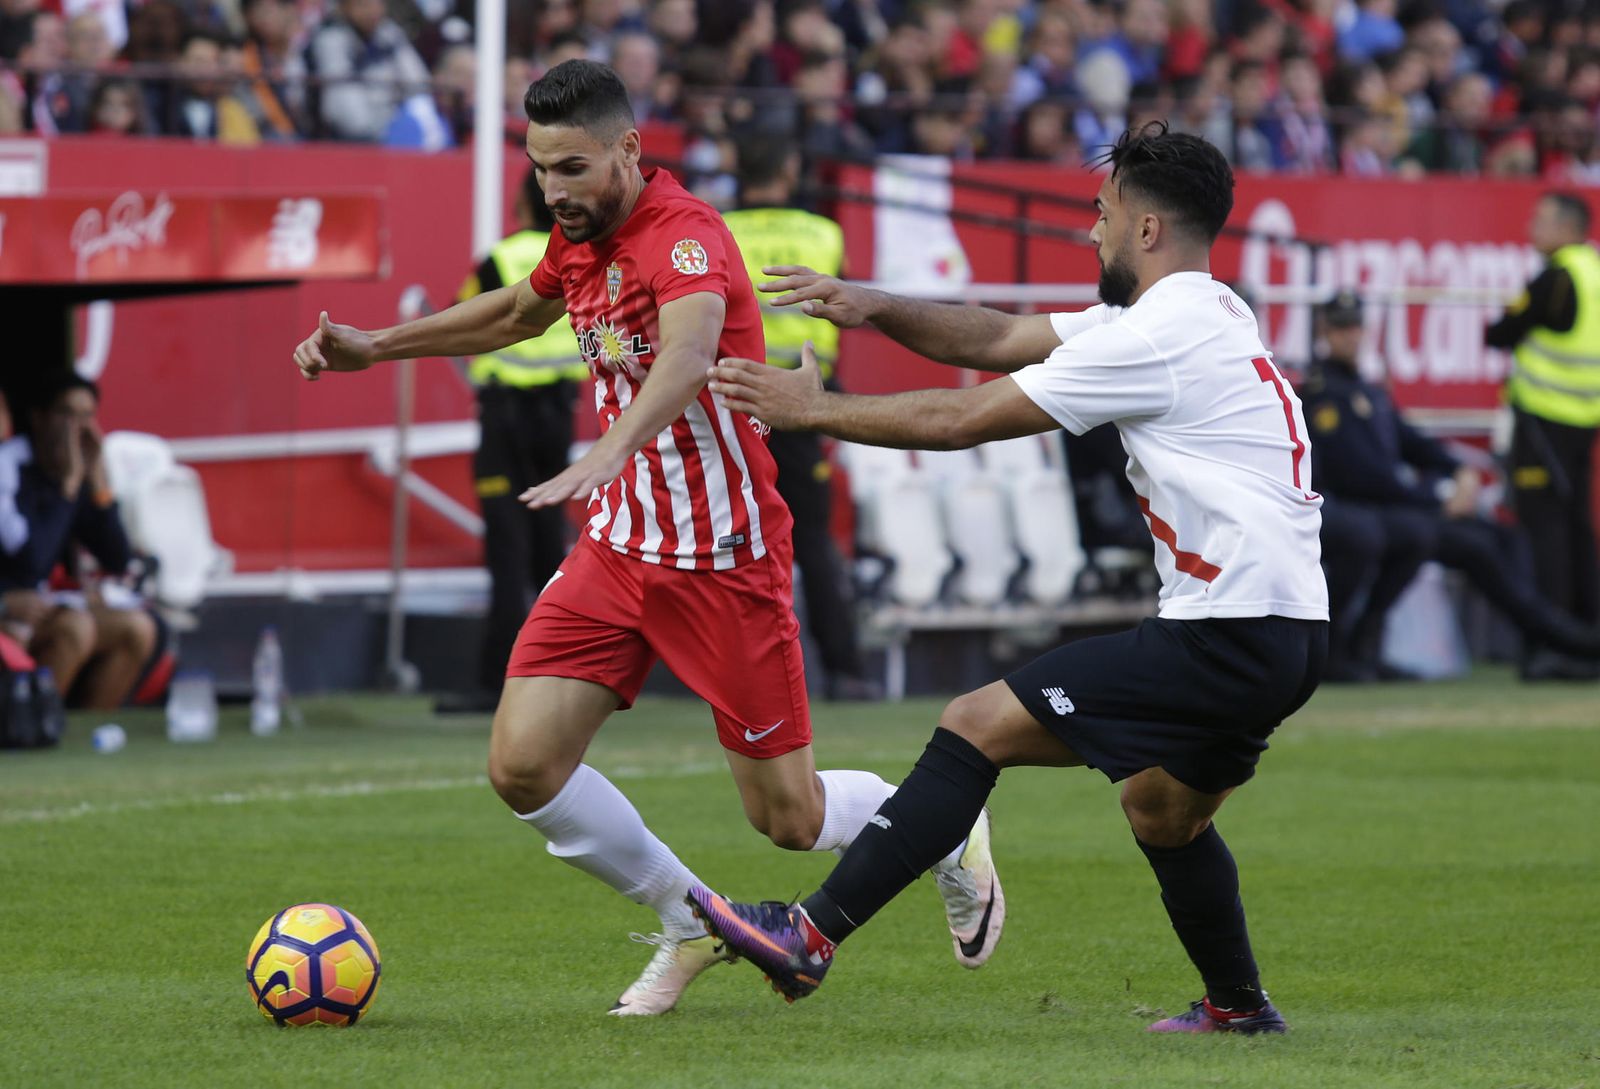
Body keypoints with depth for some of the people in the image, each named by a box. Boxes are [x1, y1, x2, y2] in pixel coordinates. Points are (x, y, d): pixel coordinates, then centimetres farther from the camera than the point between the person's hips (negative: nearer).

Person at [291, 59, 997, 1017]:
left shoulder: (683, 235, -20)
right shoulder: (584, 240, 5)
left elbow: (689, 352, -42)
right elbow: (518, 314, 30)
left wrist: (607, 453, -59)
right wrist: (373, 347, 24)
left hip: (723, 559, -7)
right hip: (618, 546, 7)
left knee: (789, 819, 0)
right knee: (523, 766, -7)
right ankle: (692, 925, 15)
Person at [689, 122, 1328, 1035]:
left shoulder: (1159, 338, -13)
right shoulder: (1200, 312, 17)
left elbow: (961, 420, -9)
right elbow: (1002, 340, 20)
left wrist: (814, 409, 2)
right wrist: (872, 307, 7)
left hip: (1230, 636, -10)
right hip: (1293, 628, 10)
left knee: (978, 726, -8)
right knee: (1162, 810, 31)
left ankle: (812, 935, -8)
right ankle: (1239, 1005, 40)